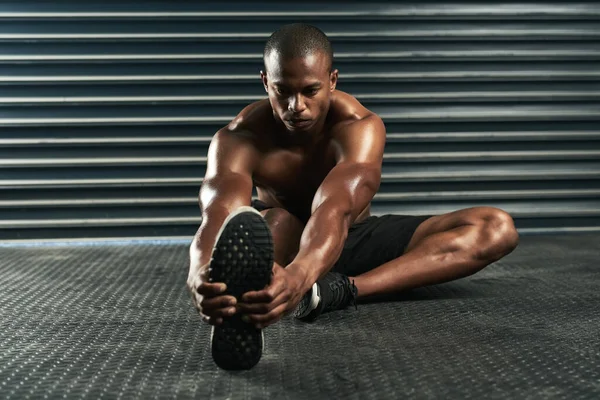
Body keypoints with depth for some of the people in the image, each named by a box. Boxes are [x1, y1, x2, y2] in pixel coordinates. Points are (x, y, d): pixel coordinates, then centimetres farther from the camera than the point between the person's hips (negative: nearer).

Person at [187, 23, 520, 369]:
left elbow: (335, 211, -47)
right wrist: (202, 276, -68)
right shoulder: (238, 139, -24)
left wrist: (299, 277, -69)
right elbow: (220, 213, -43)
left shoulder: (359, 127, -28)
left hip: (353, 239, 1)